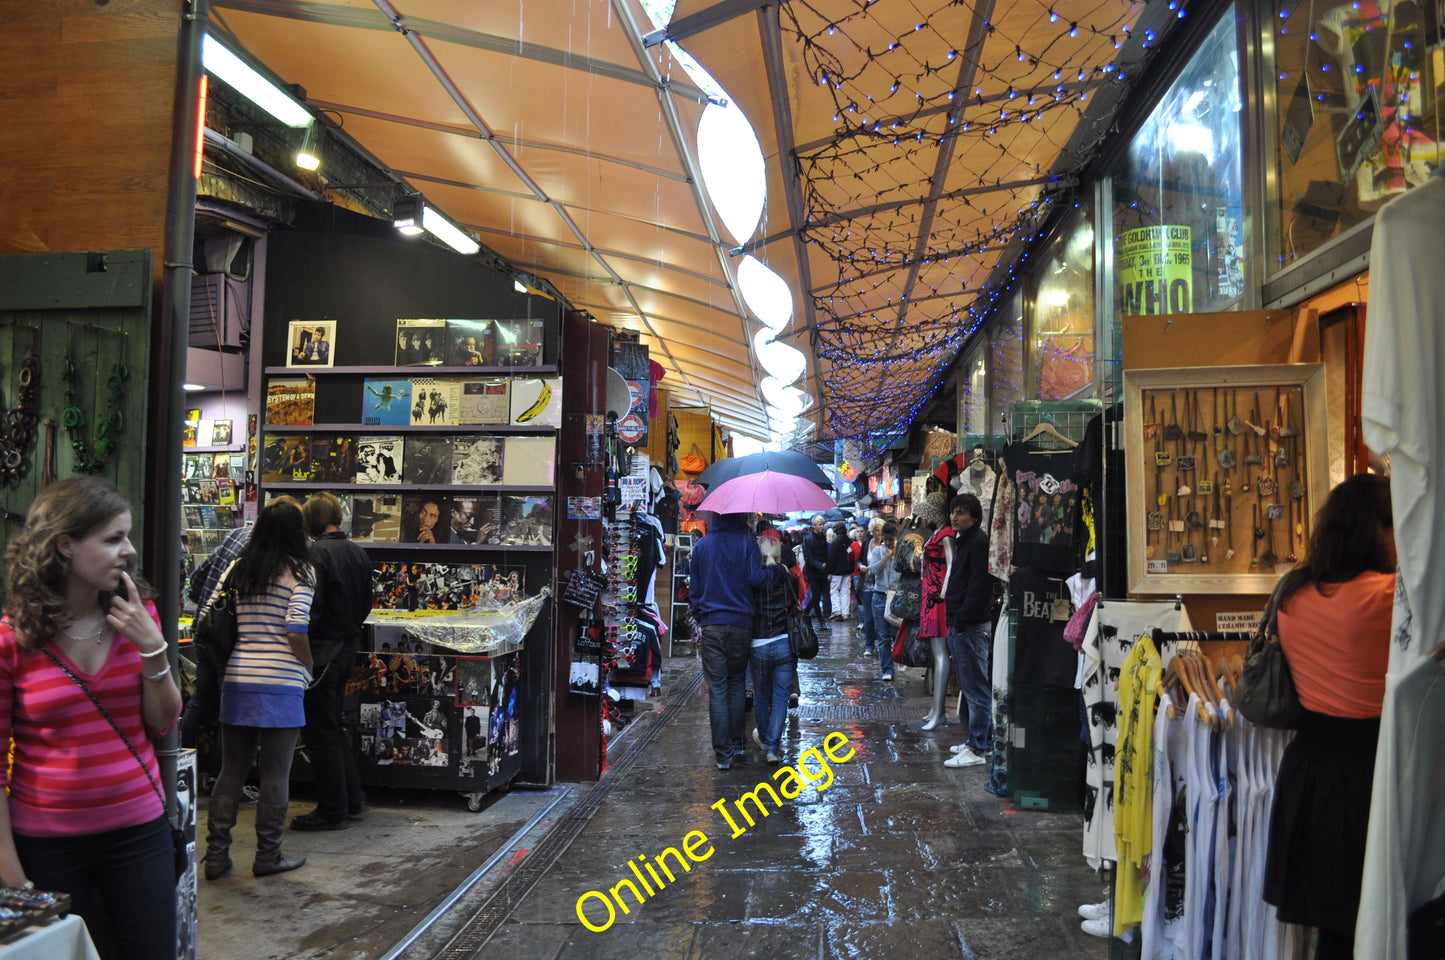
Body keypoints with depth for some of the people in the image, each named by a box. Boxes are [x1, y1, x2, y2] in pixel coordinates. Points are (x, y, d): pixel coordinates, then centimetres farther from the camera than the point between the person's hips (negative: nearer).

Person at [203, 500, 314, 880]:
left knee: (231, 770, 14)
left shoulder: (238, 569, 9)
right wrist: (309, 668, 1)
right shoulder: (300, 572, -6)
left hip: (237, 679, 5)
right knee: (275, 774, 6)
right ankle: (268, 855, 15)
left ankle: (216, 855, 19)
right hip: (281, 683, -5)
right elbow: (296, 632, -14)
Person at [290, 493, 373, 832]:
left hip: (322, 650, -8)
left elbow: (309, 607, -21)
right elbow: (365, 603, 14)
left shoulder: (316, 553, -17)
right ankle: (353, 800, 26)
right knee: (333, 726, 21)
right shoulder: (358, 553, 8)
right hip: (348, 647, 8)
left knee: (320, 732, 2)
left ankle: (332, 811, 10)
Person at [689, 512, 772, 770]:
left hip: (710, 625, 1)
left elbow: (694, 587, 11)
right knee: (737, 684, 16)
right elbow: (755, 578, -16)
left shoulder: (702, 544, 7)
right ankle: (736, 744, 21)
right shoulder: (746, 542, -3)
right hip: (740, 623, -1)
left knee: (717, 689, 2)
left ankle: (723, 754, 3)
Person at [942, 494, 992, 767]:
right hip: (960, 625, 11)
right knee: (971, 687, 17)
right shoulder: (963, 542, 19)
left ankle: (977, 749, -1)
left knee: (976, 688, -5)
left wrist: (961, 620, -20)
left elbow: (980, 586, -20)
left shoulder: (979, 542, -13)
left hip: (972, 627, -11)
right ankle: (983, 739, 27)